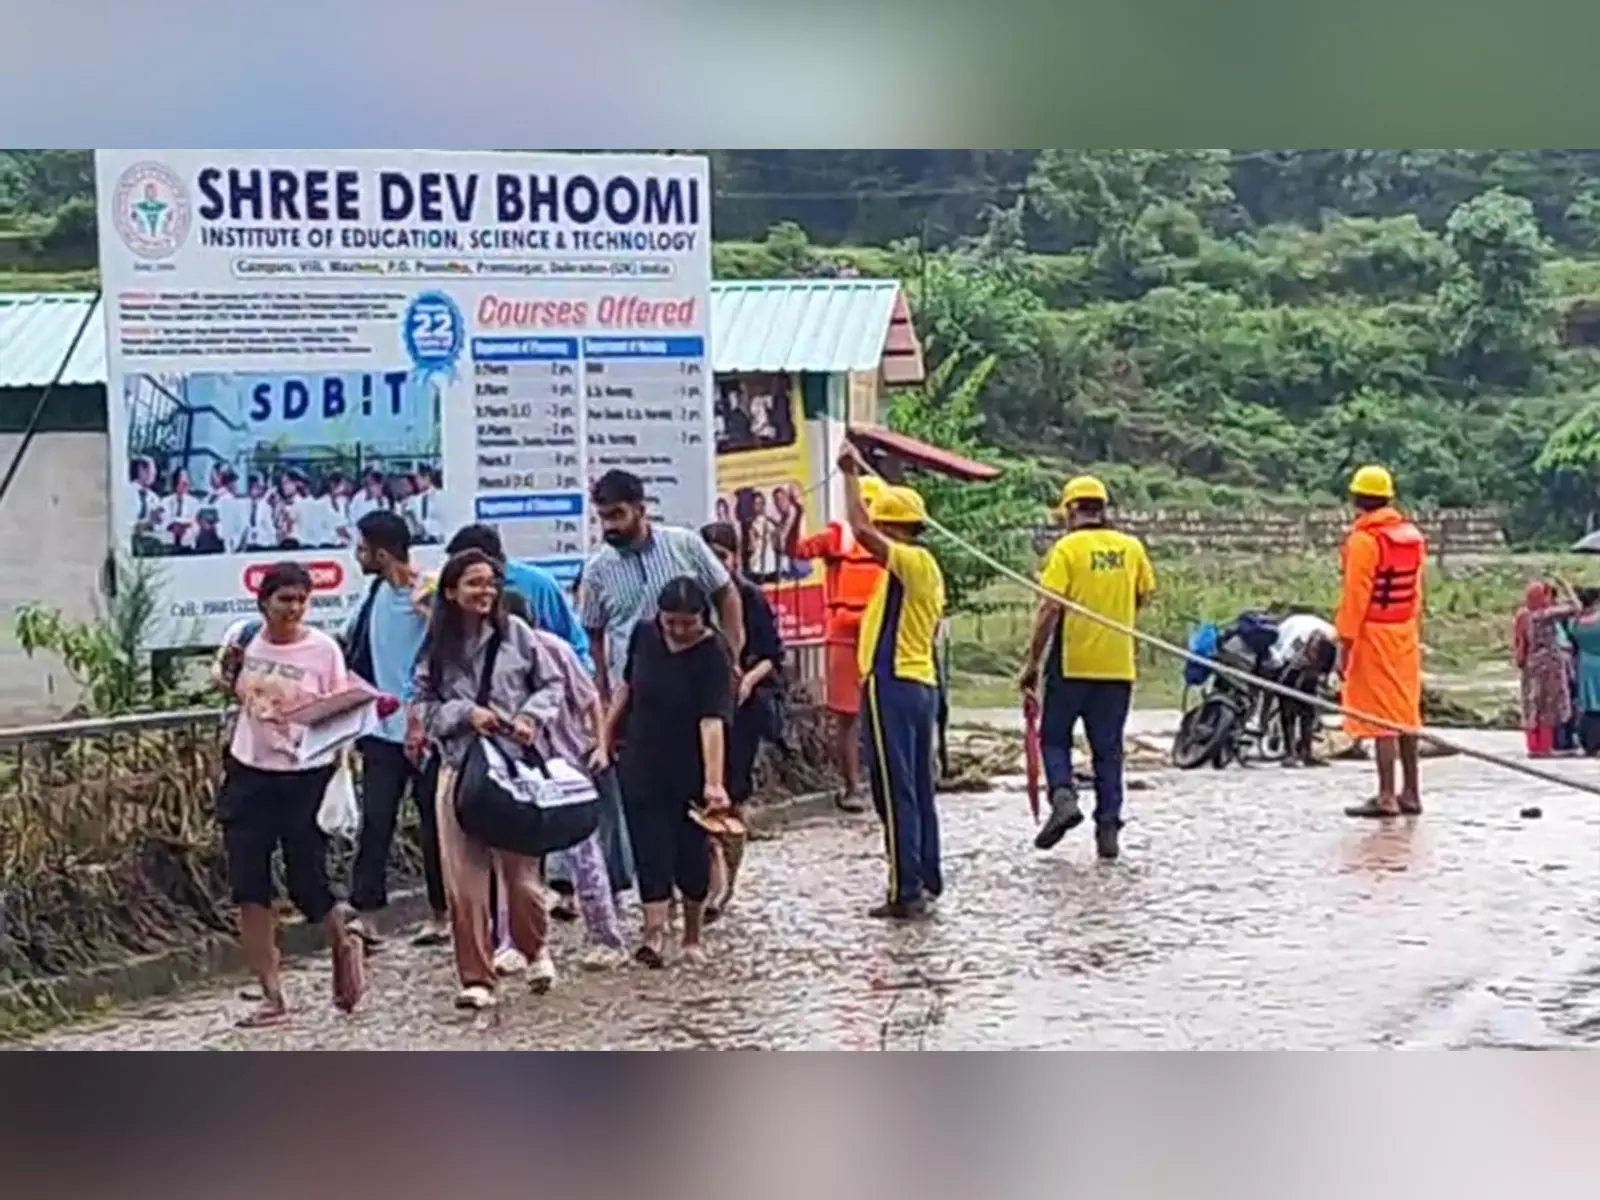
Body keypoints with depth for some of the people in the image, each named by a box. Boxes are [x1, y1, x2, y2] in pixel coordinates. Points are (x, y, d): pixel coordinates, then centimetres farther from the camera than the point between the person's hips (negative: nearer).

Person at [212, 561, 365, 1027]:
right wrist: (228, 673, -2)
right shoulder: (244, 640, 1)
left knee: (306, 883, 0)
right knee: (248, 887, 1)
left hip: (306, 777, -4)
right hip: (250, 774, 4)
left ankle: (344, 942, 34)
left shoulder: (323, 649, -9)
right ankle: (273, 998, 10)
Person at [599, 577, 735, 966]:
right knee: (651, 851, -5)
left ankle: (692, 938, 25)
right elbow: (625, 689, 12)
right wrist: (605, 741, 11)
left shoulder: (713, 655, -17)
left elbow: (712, 721, -27)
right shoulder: (644, 635, -4)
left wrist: (714, 783, -36)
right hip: (643, 770, 3)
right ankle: (654, 933, -11)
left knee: (692, 853, 8)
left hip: (691, 774, -3)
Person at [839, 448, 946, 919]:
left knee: (895, 792, -8)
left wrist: (850, 474, -15)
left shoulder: (912, 562, -12)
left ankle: (906, 891, -7)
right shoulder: (925, 567, 18)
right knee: (917, 789, 15)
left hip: (893, 684, -10)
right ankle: (927, 880, 21)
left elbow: (861, 530, -25)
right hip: (921, 683, 10)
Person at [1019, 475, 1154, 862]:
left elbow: (1050, 607, -13)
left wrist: (1032, 661, -7)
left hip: (1071, 663, -3)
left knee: (1054, 738, 12)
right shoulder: (1132, 547, 3)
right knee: (1108, 749, 10)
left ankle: (1063, 796, -12)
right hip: (1118, 666, 3)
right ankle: (1108, 830, 8)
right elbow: (1144, 597, 11)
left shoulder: (1067, 548, -8)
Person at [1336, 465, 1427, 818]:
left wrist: (1344, 645, -12)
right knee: (1406, 714, 13)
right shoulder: (1413, 536, 9)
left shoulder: (1364, 540, -14)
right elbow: (1417, 590, 14)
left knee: (1380, 717, -5)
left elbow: (1354, 598, -16)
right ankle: (1410, 793, 20)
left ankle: (1386, 797, -5)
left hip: (1374, 635, -8)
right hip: (1406, 632, 8)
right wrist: (1415, 634, 20)